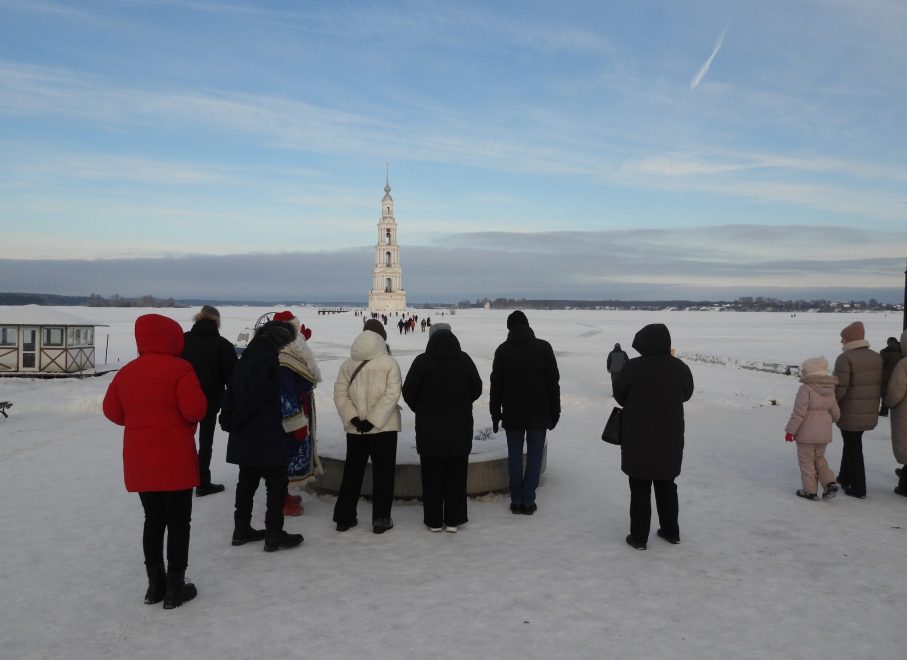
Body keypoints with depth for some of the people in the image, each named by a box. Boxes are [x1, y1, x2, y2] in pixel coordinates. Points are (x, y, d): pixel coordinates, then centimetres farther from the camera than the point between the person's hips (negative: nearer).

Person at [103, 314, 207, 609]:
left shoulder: (126, 372, 7)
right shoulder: (178, 368, -13)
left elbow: (112, 411, 10)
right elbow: (195, 410, -19)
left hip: (139, 461, 6)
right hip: (174, 460, -6)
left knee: (153, 520, 17)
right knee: (178, 522, 4)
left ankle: (155, 584, 23)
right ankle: (175, 587, 10)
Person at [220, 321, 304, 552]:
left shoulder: (244, 360, 12)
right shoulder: (268, 361, -17)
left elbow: (230, 392, 14)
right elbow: (255, 397, -22)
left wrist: (229, 421, 14)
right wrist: (236, 422, -9)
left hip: (243, 439, 9)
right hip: (267, 439, -9)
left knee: (247, 482, 17)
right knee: (277, 483, 0)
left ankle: (242, 530, 26)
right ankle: (274, 535, 4)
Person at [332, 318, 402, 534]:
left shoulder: (348, 363, 2)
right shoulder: (389, 363, -8)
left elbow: (340, 394, -3)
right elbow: (391, 394, -16)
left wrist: (353, 418, -7)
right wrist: (373, 420, -15)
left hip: (354, 429, 3)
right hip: (384, 428, -3)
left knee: (352, 472, 14)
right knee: (383, 473, 7)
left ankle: (344, 517, 20)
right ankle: (380, 519, 10)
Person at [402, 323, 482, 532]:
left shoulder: (422, 361, -10)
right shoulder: (464, 360, -3)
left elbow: (408, 392, -8)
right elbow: (476, 389, 6)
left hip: (429, 428, -2)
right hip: (459, 428, 2)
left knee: (432, 475, 8)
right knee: (456, 475, 10)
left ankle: (434, 520, 13)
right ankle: (454, 520, 14)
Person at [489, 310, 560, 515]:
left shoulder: (503, 350, -2)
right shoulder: (543, 347, -4)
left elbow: (496, 385, 1)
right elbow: (553, 382, -2)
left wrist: (495, 413, 9)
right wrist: (555, 411, 6)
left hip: (512, 414, 1)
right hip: (539, 413, -1)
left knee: (514, 455, 10)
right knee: (534, 456, 7)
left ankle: (516, 500, 13)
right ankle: (528, 501, 8)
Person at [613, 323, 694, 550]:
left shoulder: (632, 367, -15)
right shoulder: (680, 368, -4)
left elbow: (619, 395, -3)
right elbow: (686, 394, 11)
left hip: (638, 438, -3)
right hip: (669, 438, 4)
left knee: (640, 488, 5)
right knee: (666, 485, 19)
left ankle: (639, 537, 10)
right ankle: (671, 531, 29)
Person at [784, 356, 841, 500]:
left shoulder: (806, 389, -17)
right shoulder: (830, 390, 5)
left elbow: (799, 412, -20)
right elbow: (836, 413, 12)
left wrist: (790, 430, -12)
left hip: (806, 433, -6)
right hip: (824, 433, 6)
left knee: (806, 461, 6)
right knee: (819, 459, 22)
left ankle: (810, 490, 10)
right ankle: (830, 483, 11)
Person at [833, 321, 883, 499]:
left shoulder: (845, 358, -18)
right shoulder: (877, 357, 5)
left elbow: (840, 387, -22)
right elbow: (882, 384, 10)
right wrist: (874, 402, 20)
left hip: (850, 413, -7)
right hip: (869, 413, 7)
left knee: (853, 448, 4)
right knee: (852, 443, 22)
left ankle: (858, 489, 9)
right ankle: (845, 478, 33)